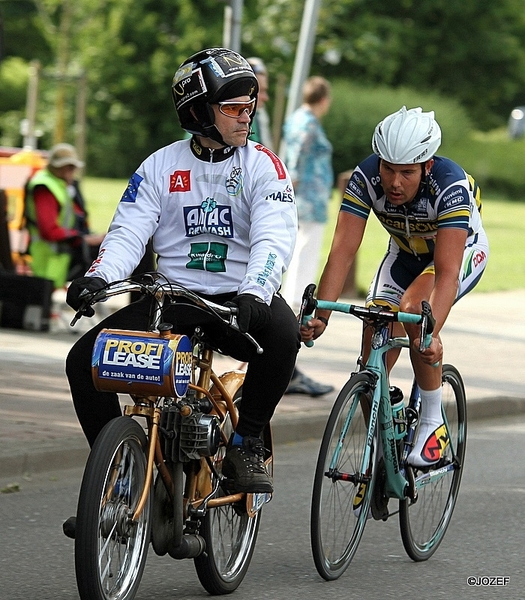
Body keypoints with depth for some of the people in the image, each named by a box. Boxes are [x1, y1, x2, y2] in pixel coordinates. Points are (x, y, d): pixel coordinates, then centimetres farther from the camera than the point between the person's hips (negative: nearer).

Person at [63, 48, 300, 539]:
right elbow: (127, 233, -2)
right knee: (84, 359, -16)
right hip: (173, 297, 2)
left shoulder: (262, 165, -2)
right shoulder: (160, 167, 5)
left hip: (240, 301, -2)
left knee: (283, 331, -37)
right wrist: (98, 277, -24)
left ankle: (246, 443, -14)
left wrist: (252, 296, -35)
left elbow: (274, 239, -16)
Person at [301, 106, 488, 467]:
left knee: (413, 308, -33)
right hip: (406, 254, 4)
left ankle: (433, 423, -17)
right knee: (375, 349, -10)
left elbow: (447, 271, -45)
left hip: (462, 251, -4)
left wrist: (433, 334, -59)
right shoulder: (366, 179, -29)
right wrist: (320, 314, -45)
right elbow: (343, 251, -32)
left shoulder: (451, 187, -38)